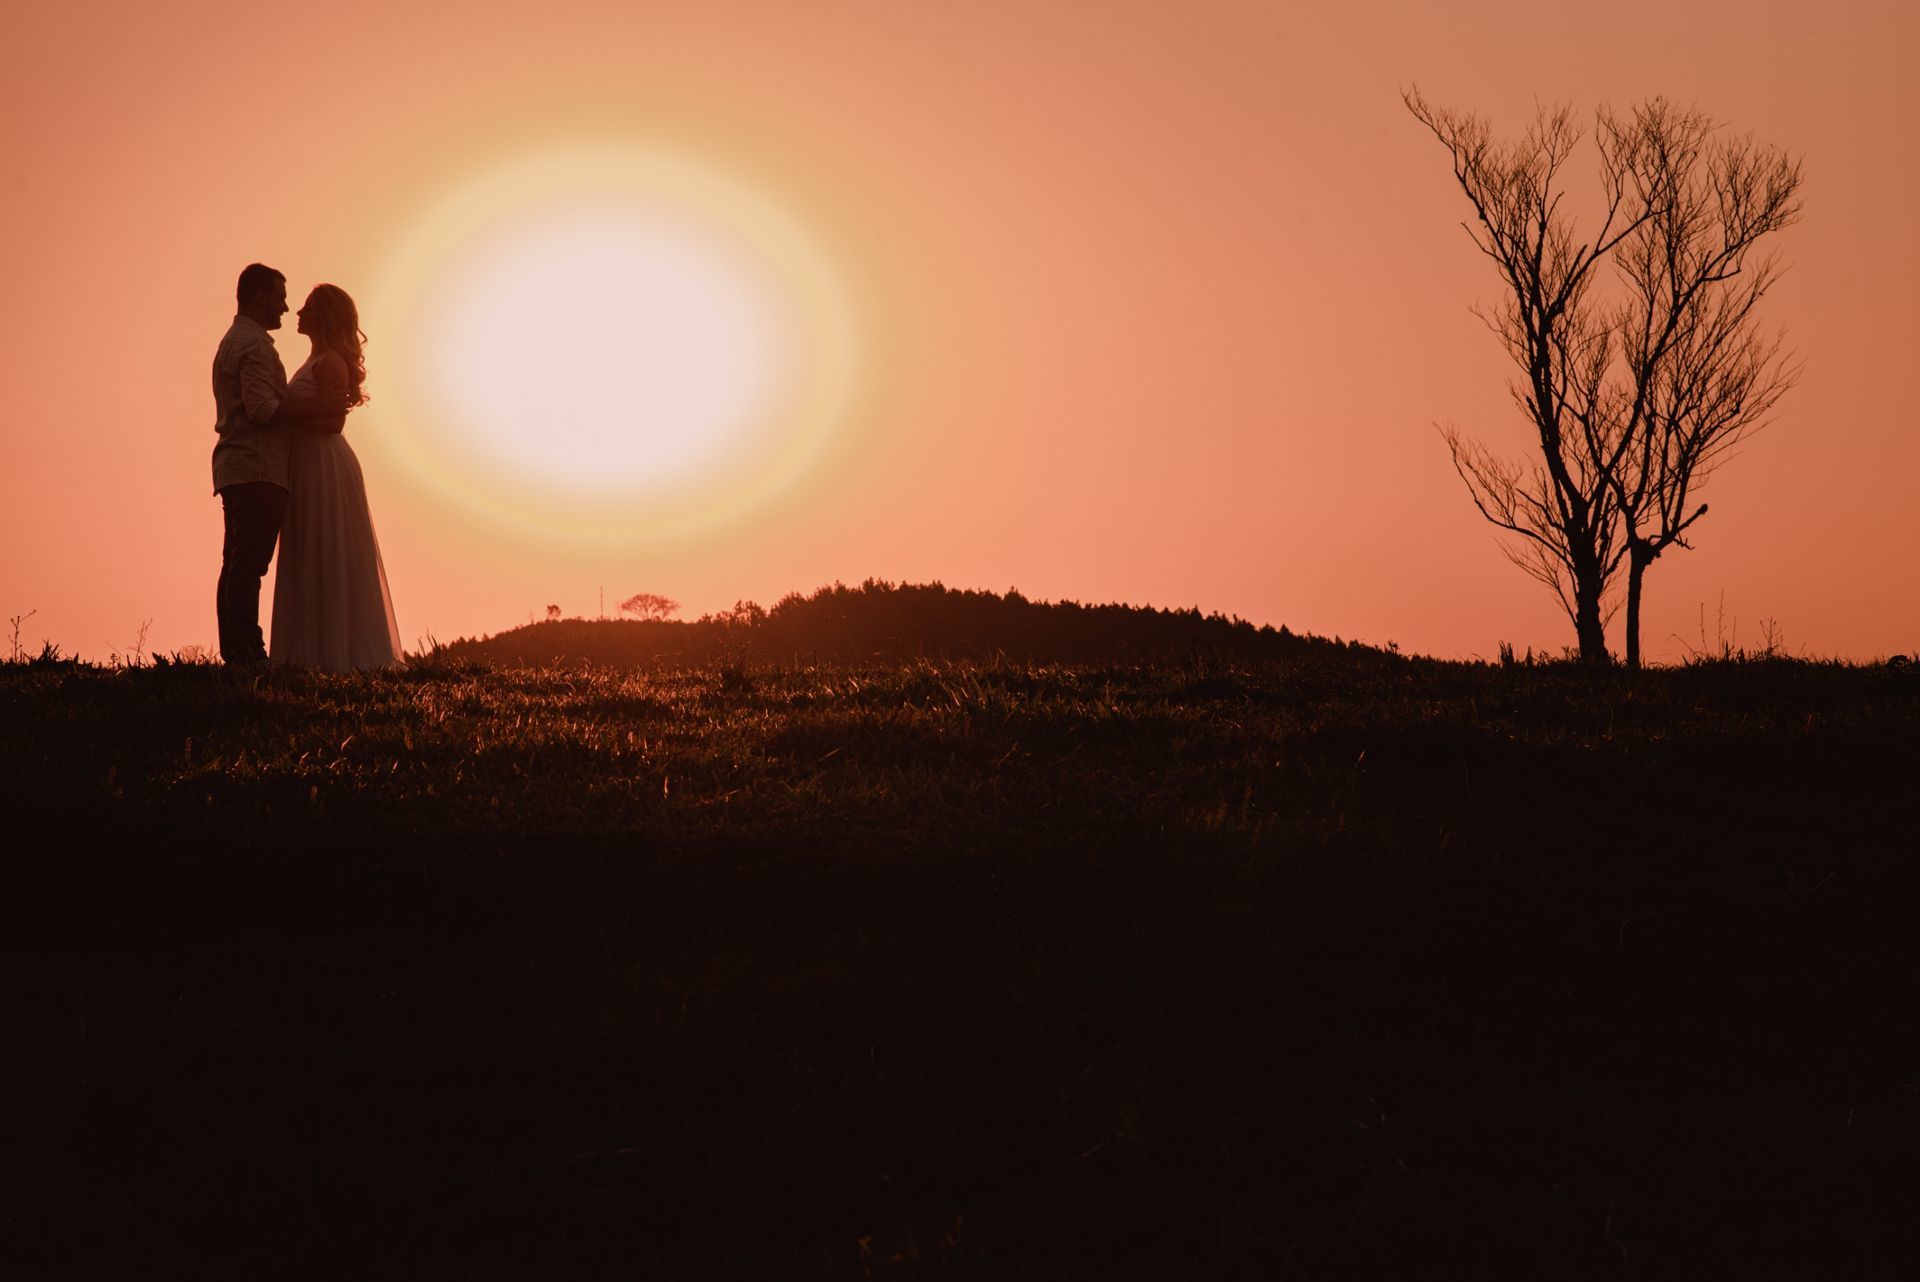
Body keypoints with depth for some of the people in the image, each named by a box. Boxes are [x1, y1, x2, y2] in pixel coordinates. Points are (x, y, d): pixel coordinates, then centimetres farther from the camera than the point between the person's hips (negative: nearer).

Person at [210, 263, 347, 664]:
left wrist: (309, 410, 21)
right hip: (257, 470, -11)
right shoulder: (254, 345, -9)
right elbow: (263, 409, -19)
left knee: (237, 567, 8)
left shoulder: (232, 342, 25)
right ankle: (247, 655, -18)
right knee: (248, 566, -14)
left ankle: (235, 653, 8)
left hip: (235, 468, 11)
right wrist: (318, 409, -13)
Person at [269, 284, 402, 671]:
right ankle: (325, 653, 11)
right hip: (310, 469, 10)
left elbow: (332, 422, -19)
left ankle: (342, 652, -5)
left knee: (331, 562, -8)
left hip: (326, 468, -10)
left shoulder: (330, 362, -11)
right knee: (314, 564, 9)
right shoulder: (318, 362, 18)